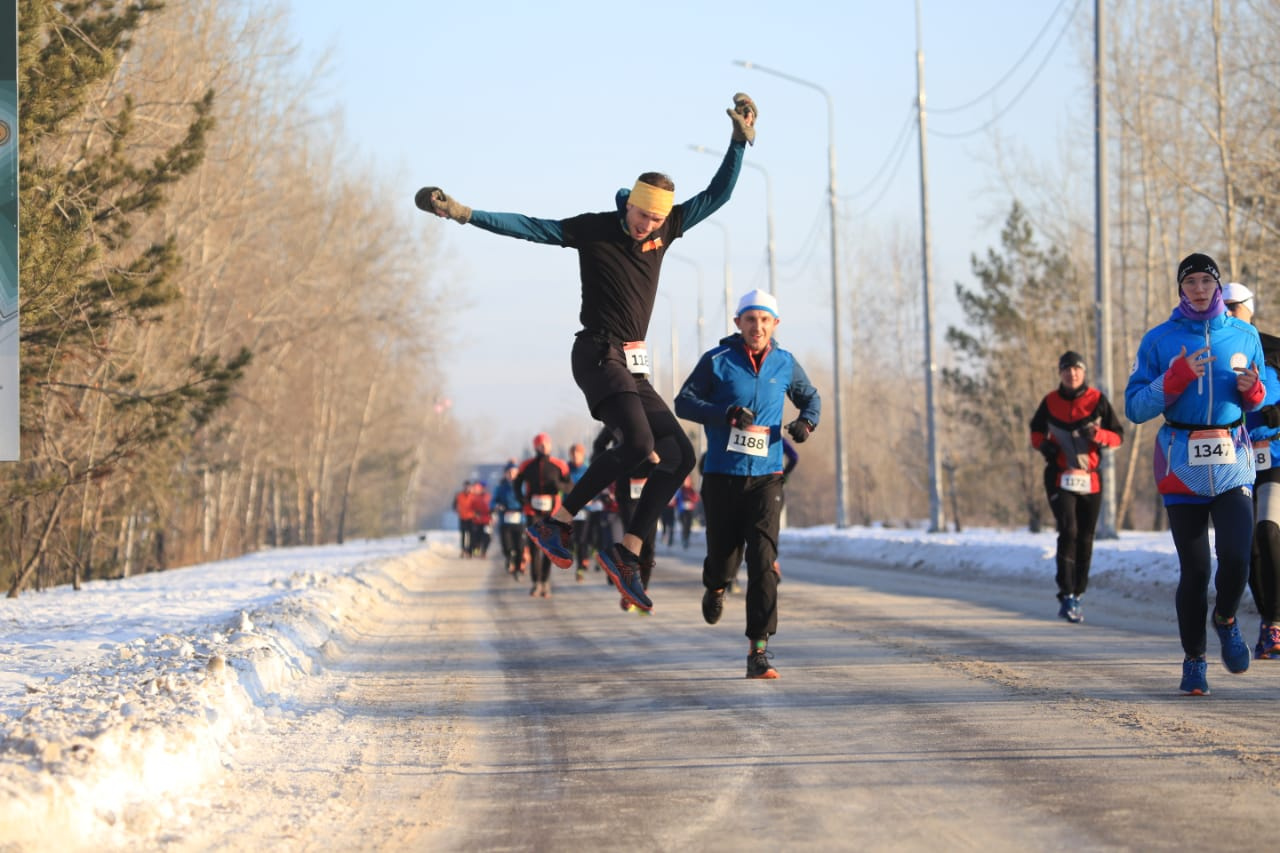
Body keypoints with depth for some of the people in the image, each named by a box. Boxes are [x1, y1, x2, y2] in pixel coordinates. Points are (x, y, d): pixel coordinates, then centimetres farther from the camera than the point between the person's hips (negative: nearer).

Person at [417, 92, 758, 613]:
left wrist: (740, 141, 8)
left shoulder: (666, 230, 10)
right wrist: (465, 214, -17)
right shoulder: (595, 229, -6)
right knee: (637, 443, -26)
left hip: (633, 366, 8)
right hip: (599, 355, -8)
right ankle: (558, 522, -15)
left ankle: (626, 552, 0)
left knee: (680, 454, 0)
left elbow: (717, 194, 16)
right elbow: (529, 228, -9)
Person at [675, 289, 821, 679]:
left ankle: (759, 653, -15)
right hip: (721, 475, -1)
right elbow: (683, 402, -4)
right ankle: (715, 587, 48)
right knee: (724, 556, 8)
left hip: (765, 476, 1)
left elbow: (810, 397, 22)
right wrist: (725, 414, -20)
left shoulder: (784, 363, 6)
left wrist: (806, 420, -1)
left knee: (764, 560, -14)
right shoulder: (717, 360, -3)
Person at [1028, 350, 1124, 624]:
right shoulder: (1050, 402, 3)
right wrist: (1042, 444, -2)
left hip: (1091, 479, 1)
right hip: (1060, 477, -1)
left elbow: (1118, 436, 3)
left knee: (1085, 539, 5)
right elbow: (1036, 430, 20)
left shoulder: (1097, 400, 0)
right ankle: (1066, 596, -18)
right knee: (1068, 531, -17)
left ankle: (1076, 596, 18)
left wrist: (1098, 434, -17)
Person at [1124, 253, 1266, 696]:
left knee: (1236, 556, -15)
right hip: (1182, 464, -1)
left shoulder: (1244, 336, 8)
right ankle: (1193, 660, 14)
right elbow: (1135, 408, -3)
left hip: (1233, 461, 1)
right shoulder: (1159, 340, 2)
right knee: (1194, 570, -1)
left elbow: (1258, 400, 19)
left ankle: (1225, 620, 16)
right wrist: (1176, 377, -16)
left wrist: (1252, 390, -5)